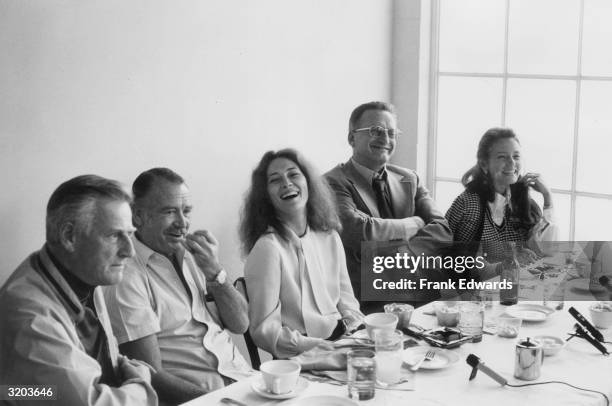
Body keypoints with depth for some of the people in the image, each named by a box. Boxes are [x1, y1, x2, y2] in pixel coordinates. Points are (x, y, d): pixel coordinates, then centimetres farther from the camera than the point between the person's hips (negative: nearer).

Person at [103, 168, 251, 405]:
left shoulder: (192, 254, 12)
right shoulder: (127, 276, -10)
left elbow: (240, 324, 9)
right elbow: (151, 376, -13)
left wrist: (215, 271, -6)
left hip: (242, 376, 7)